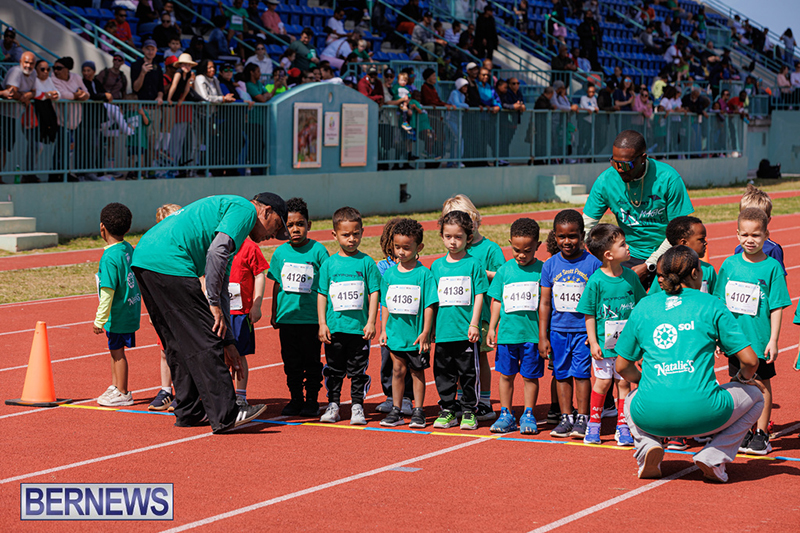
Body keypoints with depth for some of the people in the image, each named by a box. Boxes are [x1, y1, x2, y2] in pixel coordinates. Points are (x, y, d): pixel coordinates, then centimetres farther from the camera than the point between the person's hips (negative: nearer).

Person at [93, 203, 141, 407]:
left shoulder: (110, 257, -22)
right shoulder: (129, 249, 3)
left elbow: (108, 292, -22)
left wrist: (99, 320, -15)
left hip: (118, 313, -9)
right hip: (130, 309, 9)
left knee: (117, 351, 3)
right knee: (115, 349, 20)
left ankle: (122, 394, 12)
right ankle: (114, 387, 31)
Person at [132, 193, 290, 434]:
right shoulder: (245, 209, 4)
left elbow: (220, 286, 32)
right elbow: (216, 252, -15)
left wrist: (227, 342, 29)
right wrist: (213, 304, -10)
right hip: (170, 261, -10)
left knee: (179, 343, 18)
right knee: (203, 341, -6)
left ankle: (188, 412, 24)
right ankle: (225, 415, -4)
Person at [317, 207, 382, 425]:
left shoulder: (366, 262, 1)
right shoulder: (329, 264, 4)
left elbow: (374, 292, 2)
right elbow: (322, 294, 6)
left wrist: (371, 322, -4)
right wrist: (322, 323, 0)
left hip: (359, 328, -1)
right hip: (334, 327, 1)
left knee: (358, 370, 3)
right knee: (334, 369, 8)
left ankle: (357, 407, 11)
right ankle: (333, 405, 19)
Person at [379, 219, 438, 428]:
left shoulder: (423, 274, -7)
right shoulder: (389, 274, 5)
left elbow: (429, 305, -8)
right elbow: (386, 305, 12)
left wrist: (425, 332, -11)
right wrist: (384, 330, 8)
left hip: (416, 334, -3)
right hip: (395, 332, 3)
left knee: (417, 371, 6)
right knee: (398, 369, 8)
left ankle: (418, 411, 14)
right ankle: (396, 410, 15)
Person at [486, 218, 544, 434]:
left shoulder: (542, 270, -2)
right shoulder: (505, 270, 4)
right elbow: (497, 301, 10)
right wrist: (491, 328, 7)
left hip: (533, 333, -2)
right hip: (507, 332, 2)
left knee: (530, 375, 4)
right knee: (506, 374, 7)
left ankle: (528, 415, 14)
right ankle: (506, 414, 17)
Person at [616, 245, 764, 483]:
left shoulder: (643, 307, 12)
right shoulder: (711, 305, 4)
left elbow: (622, 367, 17)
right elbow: (750, 361, 2)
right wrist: (742, 379, 25)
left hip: (651, 417, 3)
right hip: (701, 414, -3)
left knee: (631, 400, 40)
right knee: (754, 396, 26)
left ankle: (647, 445, 8)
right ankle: (713, 457, 6)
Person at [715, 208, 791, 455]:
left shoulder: (772, 267, -6)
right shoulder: (729, 265, 2)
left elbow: (777, 307, -6)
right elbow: (720, 304, 10)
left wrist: (773, 340, -10)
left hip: (760, 341, -3)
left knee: (761, 385, 5)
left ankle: (761, 433, 14)